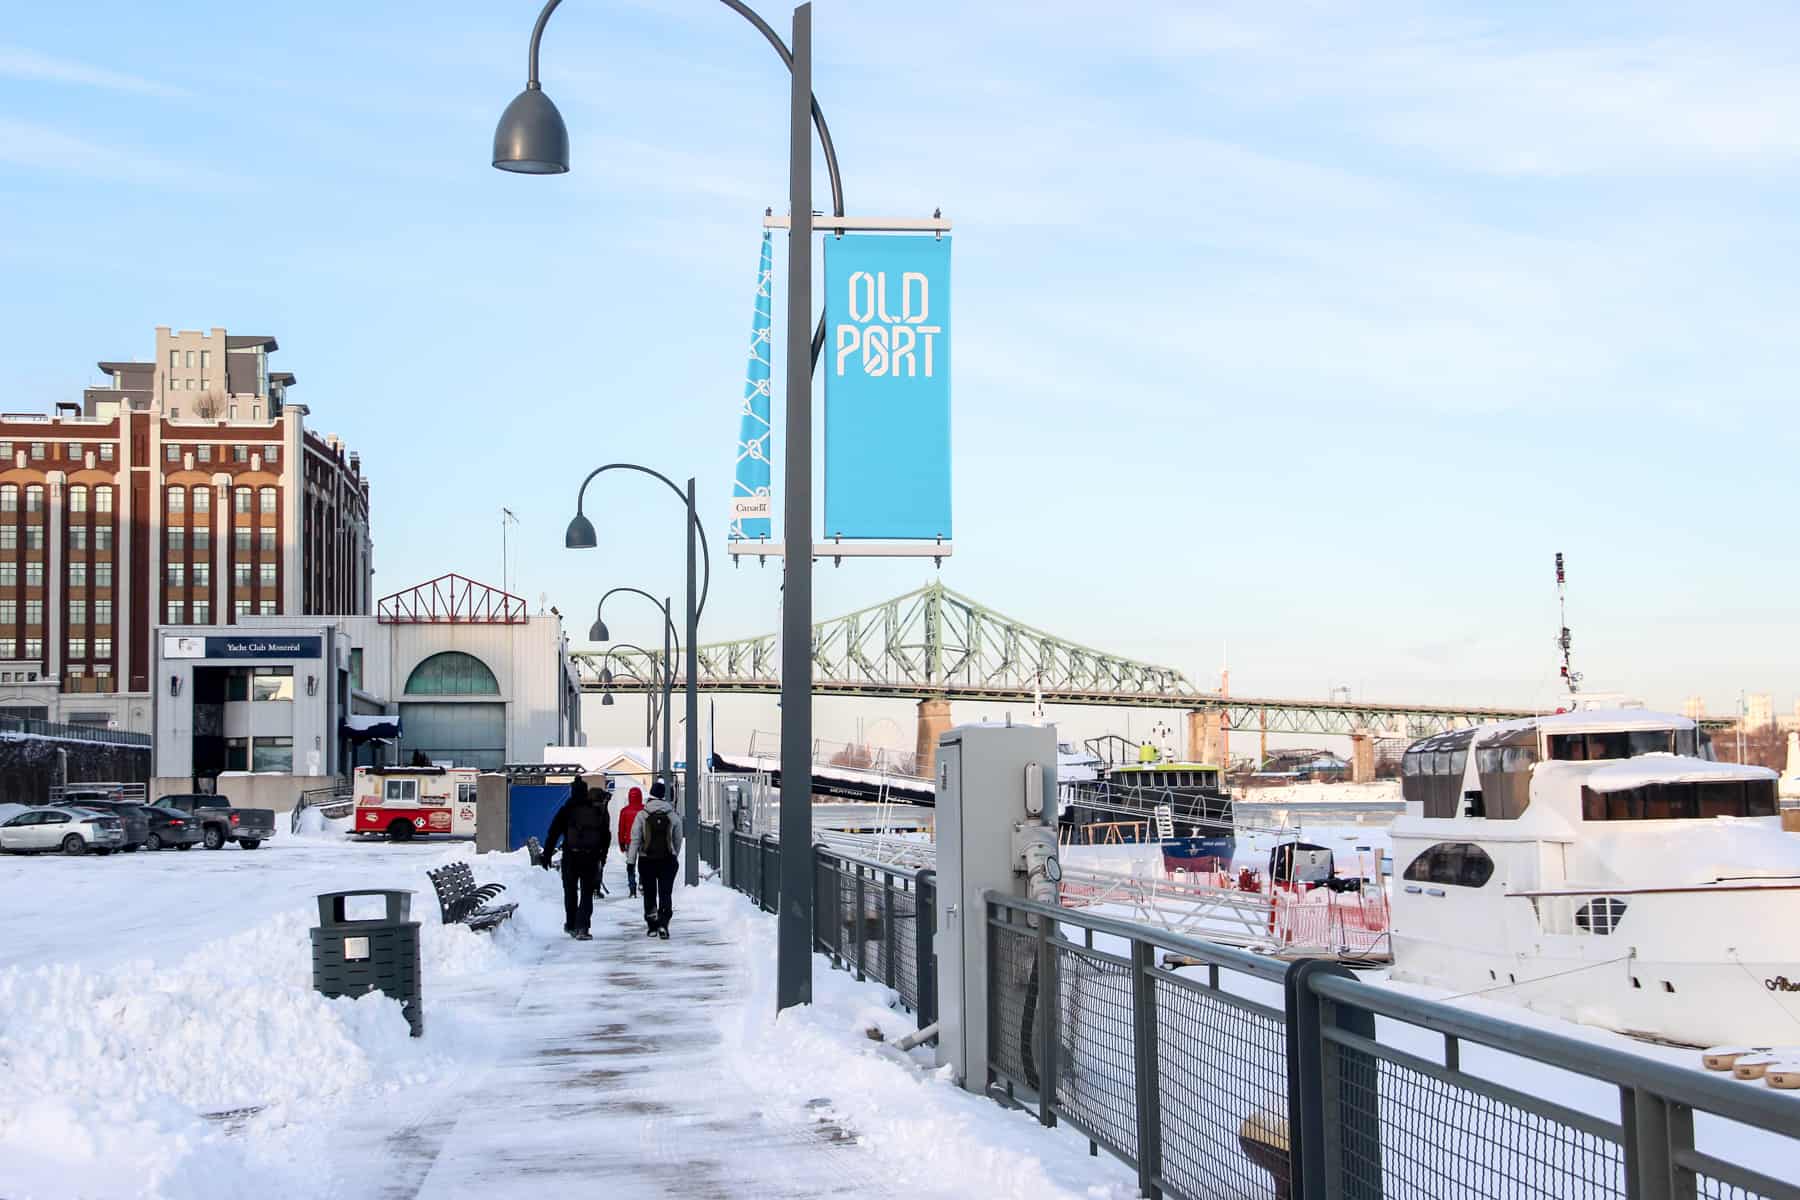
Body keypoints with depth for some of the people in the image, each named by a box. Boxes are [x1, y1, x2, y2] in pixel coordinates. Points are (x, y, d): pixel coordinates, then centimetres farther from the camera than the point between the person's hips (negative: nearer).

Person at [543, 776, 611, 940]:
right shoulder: (599, 811, 3)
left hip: (570, 856, -1)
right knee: (587, 893, 4)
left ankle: (571, 925, 24)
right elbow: (606, 837, 7)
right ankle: (582, 928, -8)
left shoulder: (567, 808, -3)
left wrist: (547, 854, 0)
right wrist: (602, 857, 15)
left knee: (570, 891, 16)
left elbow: (554, 832, -5)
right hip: (591, 857, 1)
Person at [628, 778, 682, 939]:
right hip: (668, 859, 0)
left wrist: (631, 860, -3)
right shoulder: (673, 816, -1)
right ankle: (663, 924, -15)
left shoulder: (642, 815, -5)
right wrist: (675, 857, 20)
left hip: (647, 859, 0)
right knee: (666, 893, 1)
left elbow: (635, 839, -6)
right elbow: (678, 840, 7)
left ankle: (652, 927, 15)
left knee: (649, 894, 11)